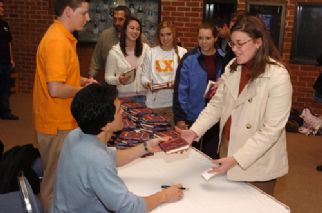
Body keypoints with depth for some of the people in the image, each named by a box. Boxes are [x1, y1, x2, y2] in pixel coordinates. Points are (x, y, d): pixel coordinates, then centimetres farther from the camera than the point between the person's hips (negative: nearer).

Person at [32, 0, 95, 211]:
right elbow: (55, 89, -28)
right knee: (56, 180, 6)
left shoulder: (62, 37, 10)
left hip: (62, 120, 10)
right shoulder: (57, 42, -23)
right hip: (57, 123, -10)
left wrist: (82, 80, 8)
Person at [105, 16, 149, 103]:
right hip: (124, 97, -1)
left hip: (144, 96, 2)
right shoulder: (114, 52, -4)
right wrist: (118, 80, -19)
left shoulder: (146, 49, -1)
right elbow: (108, 77, -1)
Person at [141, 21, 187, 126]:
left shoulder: (182, 52, -1)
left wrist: (176, 83, -19)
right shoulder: (151, 53, 5)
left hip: (175, 102, -1)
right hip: (154, 102, 1)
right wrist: (148, 83, -15)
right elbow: (144, 75, 6)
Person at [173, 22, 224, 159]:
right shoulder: (189, 59, -8)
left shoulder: (222, 59, -2)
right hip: (192, 116, -1)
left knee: (211, 155, 15)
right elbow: (180, 90, -9)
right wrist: (179, 117, -12)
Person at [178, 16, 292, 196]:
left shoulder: (278, 77, -19)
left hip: (258, 164, -5)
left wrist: (236, 159, -25)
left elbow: (272, 129, -20)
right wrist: (194, 131, -13)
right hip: (228, 149, 5)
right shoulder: (233, 68, 0)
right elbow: (217, 104, 1)